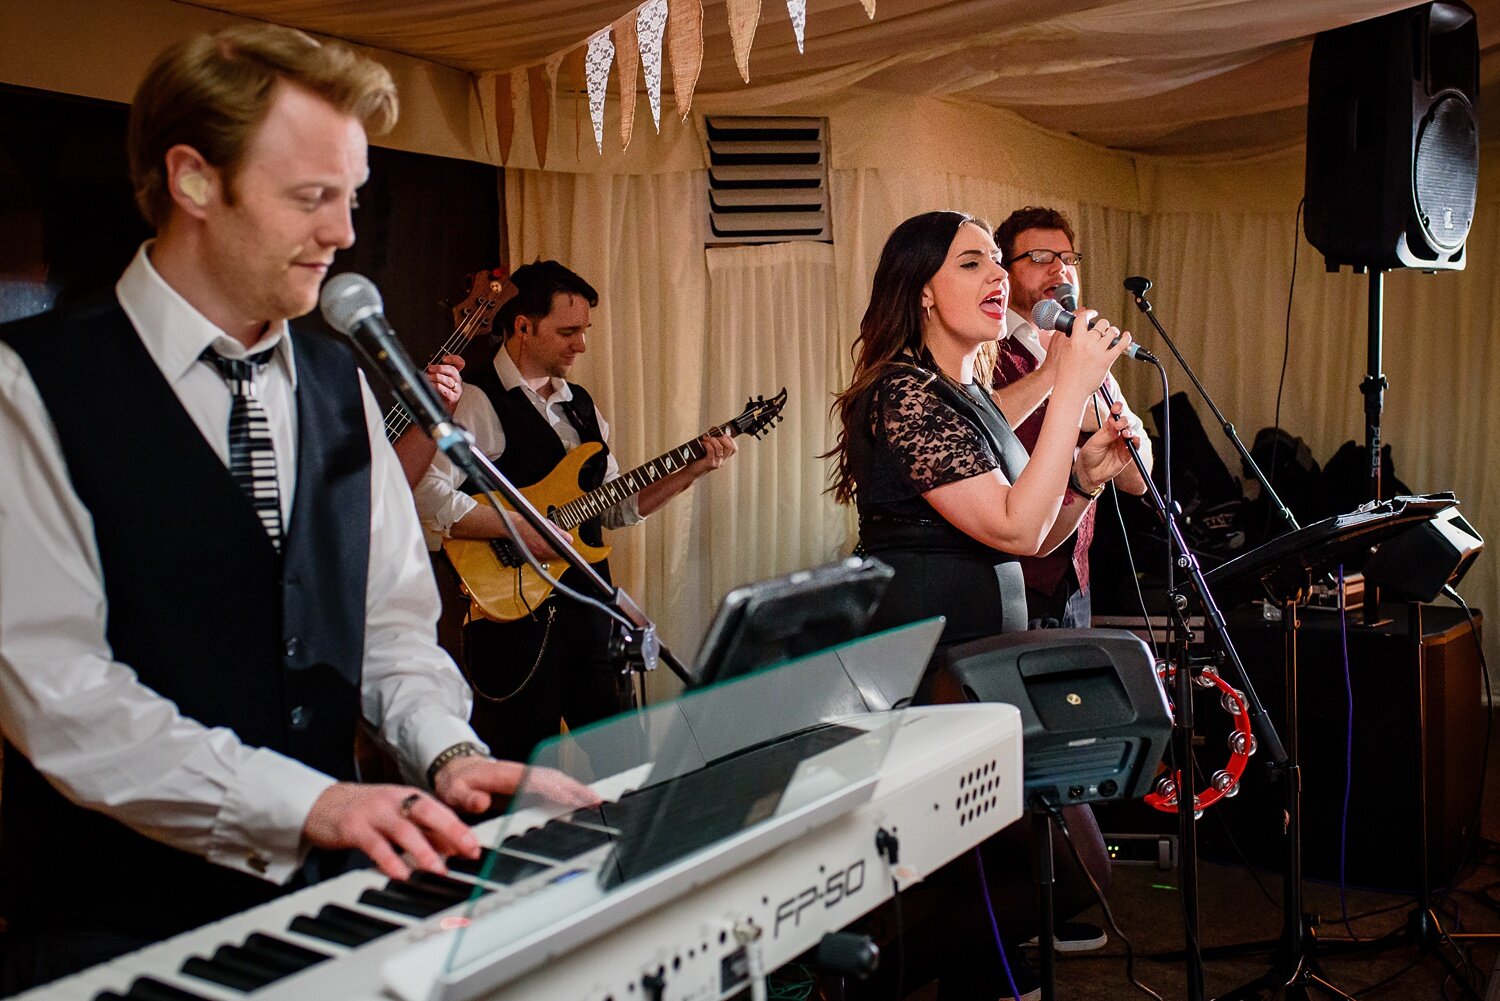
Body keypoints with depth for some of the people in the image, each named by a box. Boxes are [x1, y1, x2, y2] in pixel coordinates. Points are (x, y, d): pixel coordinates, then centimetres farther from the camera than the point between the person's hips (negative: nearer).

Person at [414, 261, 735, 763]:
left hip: (589, 604, 7)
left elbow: (616, 507, 18)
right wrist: (521, 529, -24)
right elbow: (427, 493, -25)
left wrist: (689, 471, 6)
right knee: (522, 771, 2)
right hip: (515, 607, -7)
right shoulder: (476, 402, -11)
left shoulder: (580, 403, 16)